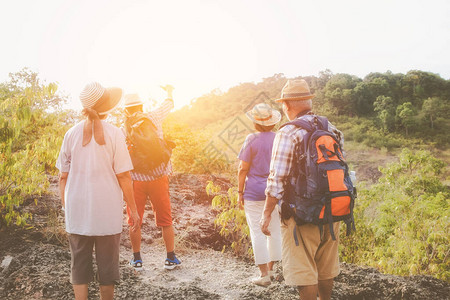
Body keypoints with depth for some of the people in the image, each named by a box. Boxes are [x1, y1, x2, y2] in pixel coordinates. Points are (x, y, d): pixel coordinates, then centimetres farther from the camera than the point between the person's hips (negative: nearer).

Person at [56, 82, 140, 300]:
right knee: (107, 264, 13)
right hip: (107, 212, -2)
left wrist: (66, 208, 15)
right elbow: (123, 177, -9)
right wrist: (133, 210, -1)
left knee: (79, 265, 12)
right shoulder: (113, 134, -9)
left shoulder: (72, 134, -1)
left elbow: (63, 177, 3)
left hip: (77, 212, 2)